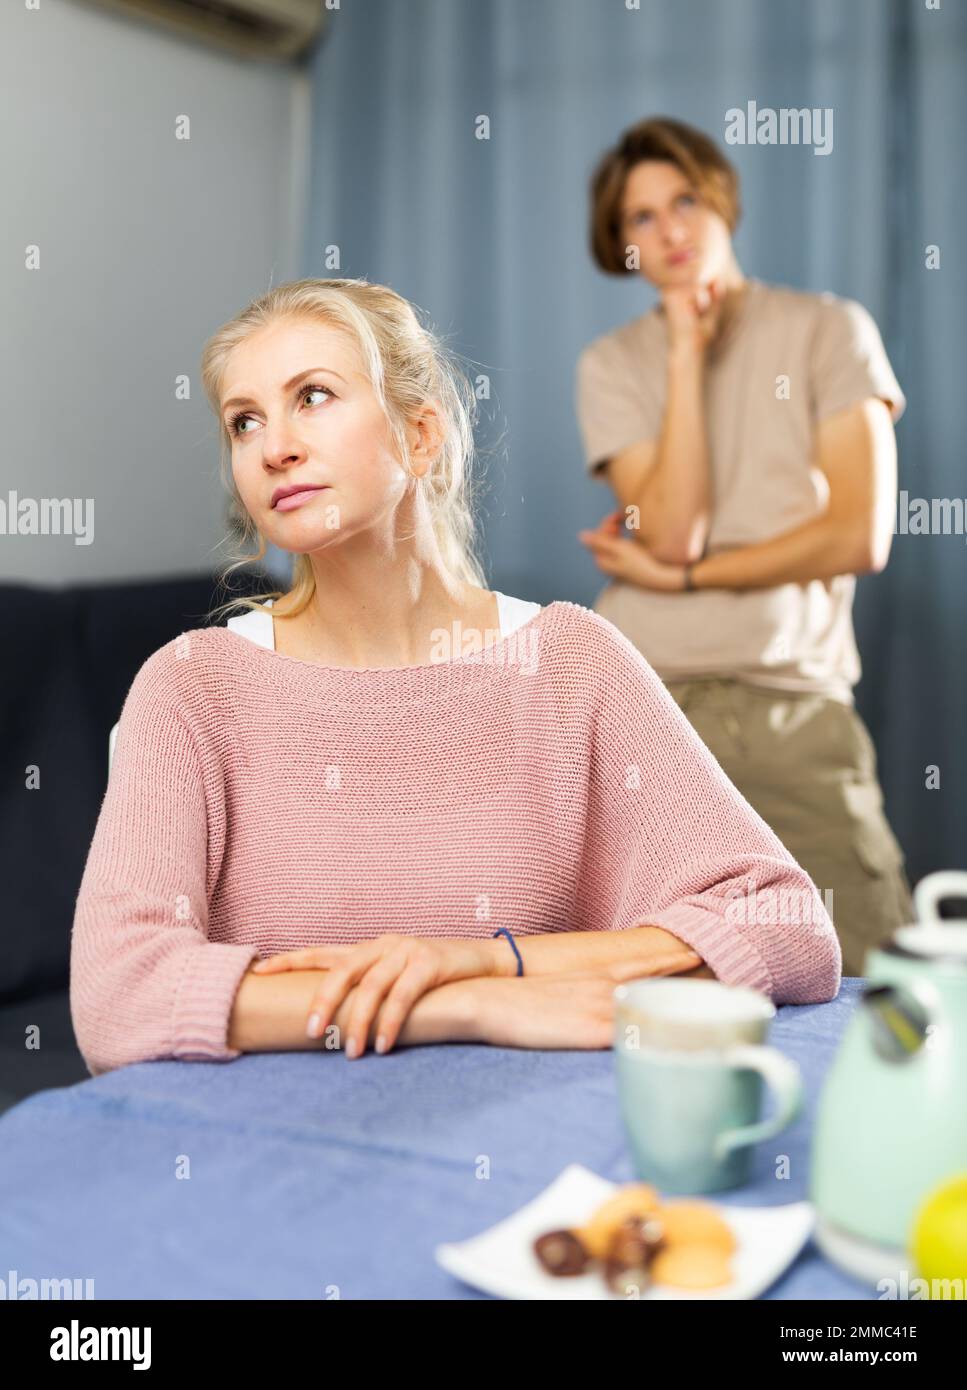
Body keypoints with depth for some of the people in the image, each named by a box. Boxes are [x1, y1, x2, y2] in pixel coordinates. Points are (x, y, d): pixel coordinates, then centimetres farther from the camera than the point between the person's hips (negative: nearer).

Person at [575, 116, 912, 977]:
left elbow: (860, 535, -4)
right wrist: (688, 357, -5)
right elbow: (671, 530, -7)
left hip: (796, 703, 0)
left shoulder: (829, 331, 6)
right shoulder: (612, 364, 9)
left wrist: (680, 577, -3)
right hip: (643, 702, 1)